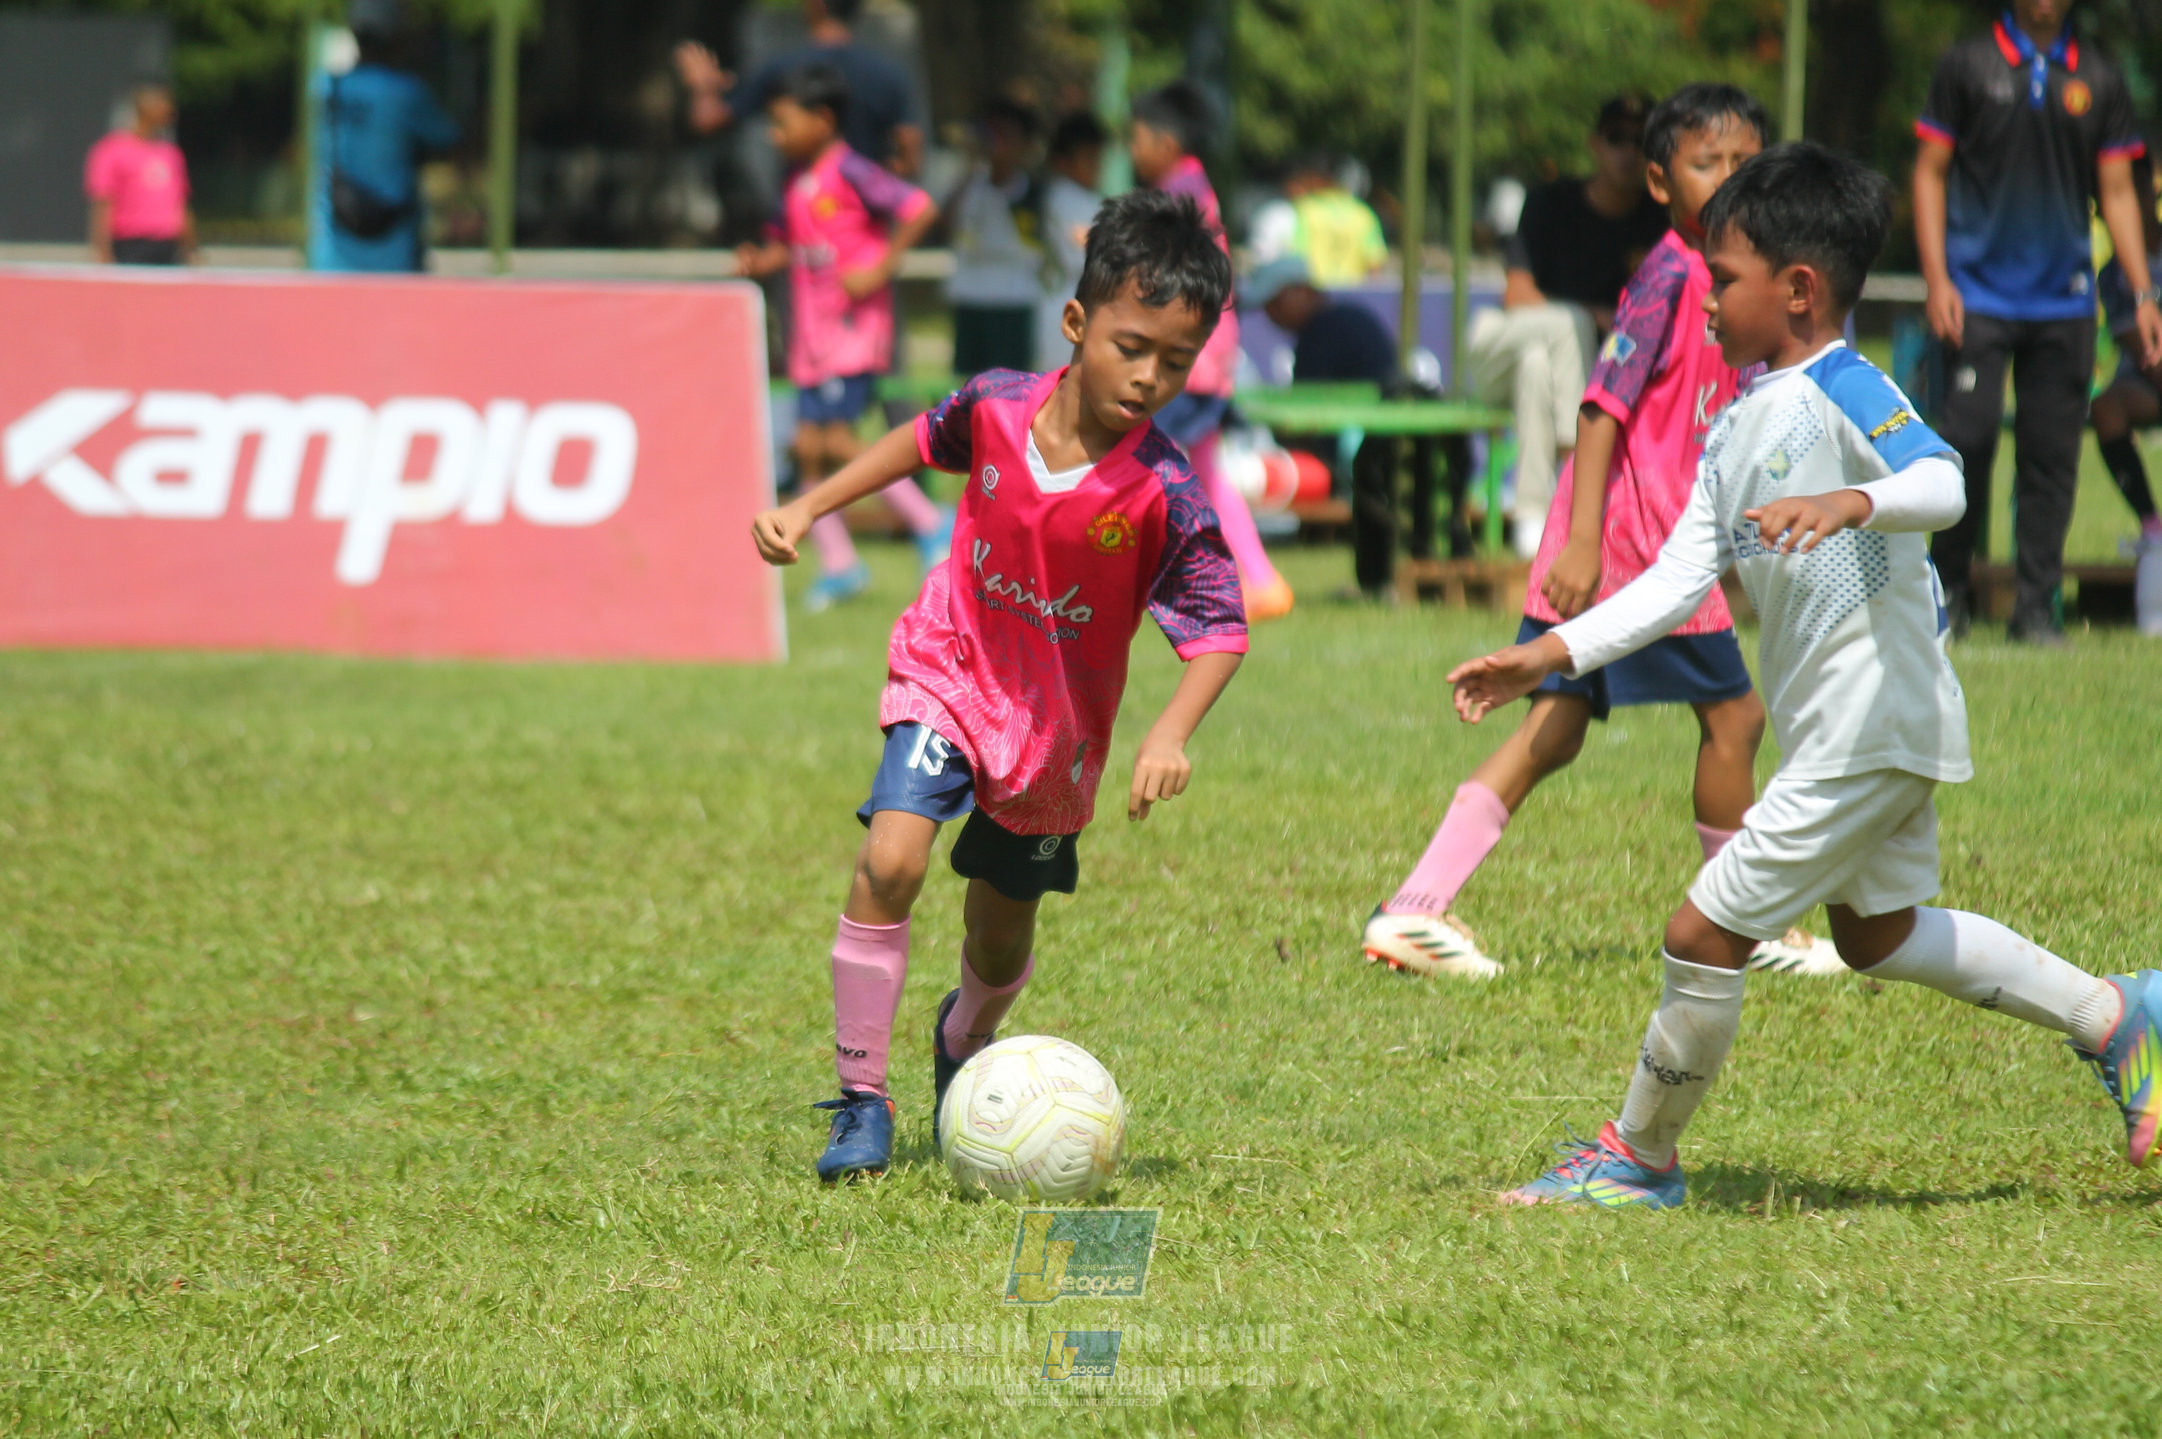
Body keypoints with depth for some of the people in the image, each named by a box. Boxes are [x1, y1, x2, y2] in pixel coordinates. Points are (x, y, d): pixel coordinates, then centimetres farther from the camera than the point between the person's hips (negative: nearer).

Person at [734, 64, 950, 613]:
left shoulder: (849, 171, -12)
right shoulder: (797, 180, 13)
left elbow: (921, 210, -17)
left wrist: (881, 268, -17)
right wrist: (761, 260, 3)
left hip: (855, 326, -9)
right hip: (811, 332, 9)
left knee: (839, 439, -15)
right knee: (808, 446, 5)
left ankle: (931, 525, -3)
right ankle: (838, 563, 13)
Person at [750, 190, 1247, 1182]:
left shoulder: (1164, 496, -25)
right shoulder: (996, 408, -16)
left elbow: (1219, 629, -24)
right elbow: (924, 441, 7)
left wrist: (1169, 735, -40)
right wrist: (808, 509, 6)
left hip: (1057, 727, 0)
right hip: (951, 674, 0)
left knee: (1001, 940, 15)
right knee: (891, 860, -23)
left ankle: (963, 1044, 52)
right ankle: (861, 1100, -12)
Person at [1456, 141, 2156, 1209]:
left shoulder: (1843, 391, -15)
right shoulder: (1734, 429, 12)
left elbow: (1942, 485, -31)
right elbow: (1679, 581, 11)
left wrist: (1851, 502, -50)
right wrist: (1546, 657, 5)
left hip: (1871, 730, -10)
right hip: (1850, 731, 10)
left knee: (1703, 932, -6)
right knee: (1878, 933, 25)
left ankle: (1641, 1158, 10)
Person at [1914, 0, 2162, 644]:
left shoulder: (2100, 82, 9)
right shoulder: (1967, 67, 3)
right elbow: (1930, 174, 5)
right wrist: (1937, 279, -4)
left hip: (2065, 300, 2)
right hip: (1980, 295, -2)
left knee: (2052, 454, 0)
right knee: (1969, 437, -10)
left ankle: (2037, 604, 8)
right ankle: (1950, 588, 7)